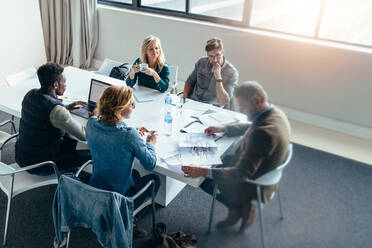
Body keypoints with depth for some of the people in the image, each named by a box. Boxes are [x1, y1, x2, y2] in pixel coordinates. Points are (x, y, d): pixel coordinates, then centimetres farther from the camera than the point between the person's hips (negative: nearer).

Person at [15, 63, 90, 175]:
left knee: (70, 139, 22)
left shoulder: (30, 94, -2)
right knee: (90, 153, 0)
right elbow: (85, 135, -22)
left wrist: (66, 107, 15)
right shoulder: (56, 110, -28)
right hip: (39, 166, -9)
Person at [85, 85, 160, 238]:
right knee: (154, 180, 20)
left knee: (134, 173, 31)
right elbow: (150, 164, -16)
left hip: (94, 191, 6)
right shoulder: (129, 135, -29)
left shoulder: (91, 124, -10)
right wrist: (150, 143, 2)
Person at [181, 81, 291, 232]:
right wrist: (223, 129, 9)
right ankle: (239, 207, 19)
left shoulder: (262, 133, -36)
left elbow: (242, 174, -33)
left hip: (253, 184, -9)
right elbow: (250, 127, 15)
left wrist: (204, 172, -36)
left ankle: (241, 208, 13)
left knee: (201, 178, 2)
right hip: (265, 174, 9)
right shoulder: (276, 113, -7)